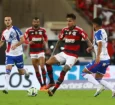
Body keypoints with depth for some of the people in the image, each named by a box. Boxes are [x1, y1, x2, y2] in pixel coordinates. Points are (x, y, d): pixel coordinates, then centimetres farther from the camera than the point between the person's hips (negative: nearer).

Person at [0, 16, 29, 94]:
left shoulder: (16, 30, -11)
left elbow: (22, 40, -16)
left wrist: (15, 45, -30)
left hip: (18, 54, -3)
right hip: (9, 54, 3)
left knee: (21, 72, 8)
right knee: (8, 69, -17)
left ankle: (26, 72, 46)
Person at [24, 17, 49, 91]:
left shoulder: (43, 30, 1)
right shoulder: (28, 31, -4)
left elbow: (45, 39, 15)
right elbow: (24, 39, 1)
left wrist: (46, 46, 4)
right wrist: (29, 42, -19)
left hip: (41, 51, -1)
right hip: (33, 51, 1)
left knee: (42, 67, -16)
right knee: (36, 69, 3)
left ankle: (44, 84, -12)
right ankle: (41, 85, 11)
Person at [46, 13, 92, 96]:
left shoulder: (79, 30, -15)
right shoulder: (65, 30, 2)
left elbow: (87, 40, -17)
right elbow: (59, 41, 15)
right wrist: (53, 52, 14)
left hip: (73, 56, -6)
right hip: (64, 53, 6)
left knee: (63, 72, -19)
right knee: (48, 63, -5)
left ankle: (53, 91, -13)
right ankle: (51, 82, 10)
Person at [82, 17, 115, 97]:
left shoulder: (98, 33, -11)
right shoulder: (103, 32, 16)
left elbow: (100, 44, -27)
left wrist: (98, 56, -36)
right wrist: (92, 48, 19)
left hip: (101, 59, -9)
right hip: (107, 59, 9)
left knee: (85, 73, 2)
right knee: (98, 79, 16)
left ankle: (99, 86, -15)